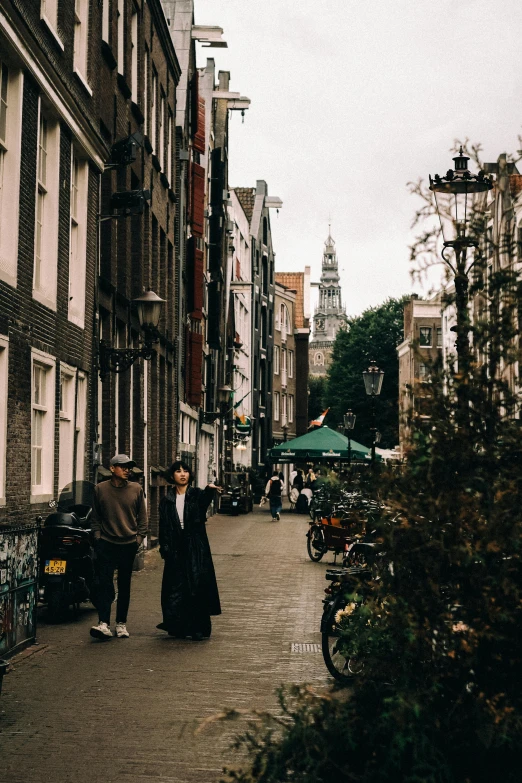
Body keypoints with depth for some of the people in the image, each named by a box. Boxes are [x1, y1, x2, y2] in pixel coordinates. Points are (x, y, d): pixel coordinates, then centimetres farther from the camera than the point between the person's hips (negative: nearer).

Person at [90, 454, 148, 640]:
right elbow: (95, 517, 11)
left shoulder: (136, 489, 5)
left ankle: (121, 623, 16)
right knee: (104, 583, -11)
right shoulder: (100, 489, 4)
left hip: (128, 544, 1)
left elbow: (142, 517, 11)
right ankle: (104, 624, -16)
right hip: (106, 543, -1)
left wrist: (139, 538, 3)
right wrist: (97, 536, 1)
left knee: (125, 586, 8)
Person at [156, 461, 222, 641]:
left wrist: (209, 489, -44)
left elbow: (204, 501, -23)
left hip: (195, 547, -2)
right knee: (176, 587, 2)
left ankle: (198, 627, -2)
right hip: (176, 549, 2)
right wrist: (165, 549, -3)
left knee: (197, 585, -6)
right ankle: (179, 626, 10)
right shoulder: (167, 501, 10)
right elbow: (163, 527, 8)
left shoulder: (196, 495, 2)